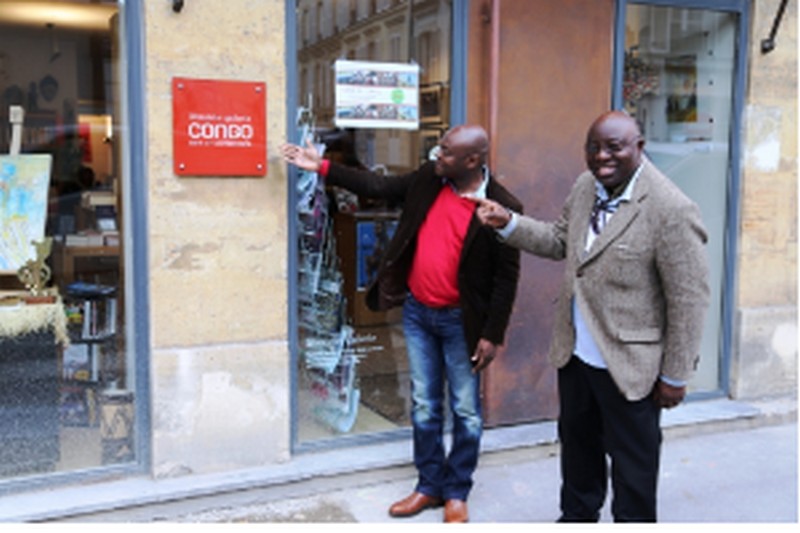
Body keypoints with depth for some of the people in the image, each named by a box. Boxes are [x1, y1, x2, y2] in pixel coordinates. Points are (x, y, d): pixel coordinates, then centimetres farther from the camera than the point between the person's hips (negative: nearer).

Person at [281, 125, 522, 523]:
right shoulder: (428, 178, -1)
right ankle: (429, 486, 29)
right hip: (416, 312, 5)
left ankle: (456, 492, 26)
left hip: (460, 321, -5)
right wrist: (322, 168, 6)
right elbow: (380, 187, 10)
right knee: (424, 405, 14)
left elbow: (506, 276, -13)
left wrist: (492, 334, -13)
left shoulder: (502, 207, -16)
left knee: (465, 411, 9)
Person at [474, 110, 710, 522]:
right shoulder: (585, 187, 1)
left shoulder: (671, 210, -21)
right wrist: (508, 223, 1)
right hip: (575, 353, 7)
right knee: (577, 445, 25)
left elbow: (689, 299, -18)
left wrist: (675, 376, -13)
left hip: (629, 363, -7)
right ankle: (577, 517, 48)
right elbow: (560, 241, 15)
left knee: (633, 464, 12)